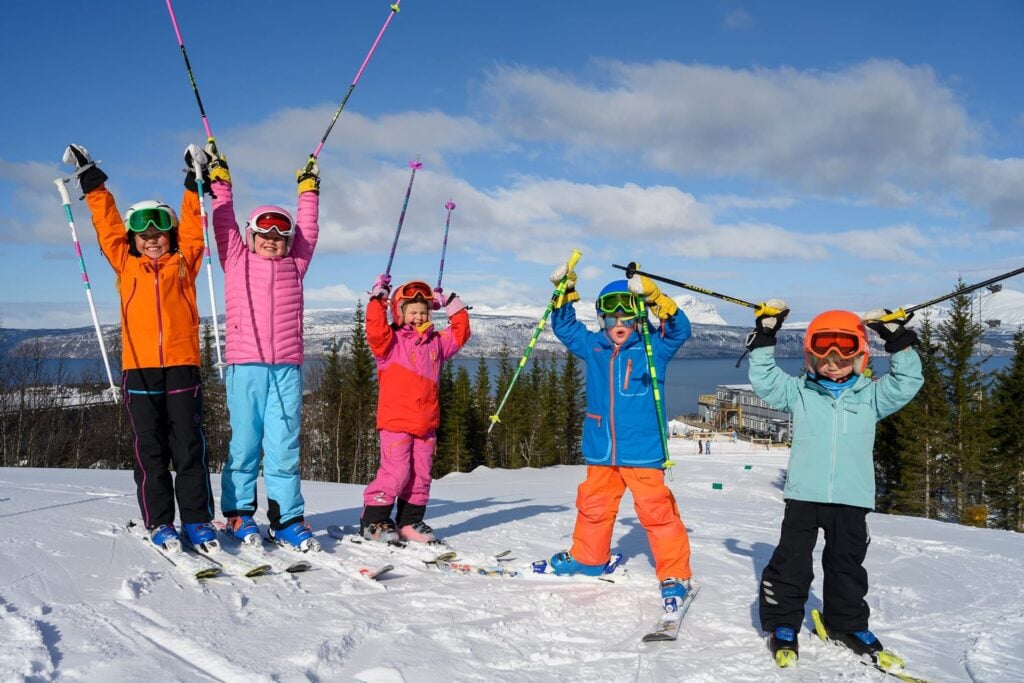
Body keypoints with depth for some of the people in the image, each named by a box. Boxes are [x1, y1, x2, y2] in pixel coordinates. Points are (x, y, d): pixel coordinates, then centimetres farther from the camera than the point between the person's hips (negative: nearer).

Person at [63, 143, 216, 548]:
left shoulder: (183, 263, 13)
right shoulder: (126, 265, 16)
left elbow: (192, 227, 11)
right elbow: (108, 226, 20)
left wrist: (195, 183, 6)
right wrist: (92, 183, 20)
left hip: (182, 364, -1)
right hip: (139, 366, 1)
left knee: (188, 446, -1)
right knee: (149, 448, 2)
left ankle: (197, 519, 4)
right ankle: (159, 522, 7)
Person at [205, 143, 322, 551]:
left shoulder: (294, 265, 17)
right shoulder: (237, 260, 13)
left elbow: (308, 229, 26)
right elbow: (224, 221, 15)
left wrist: (308, 189, 32)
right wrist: (219, 181, 17)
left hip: (287, 367, 1)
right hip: (245, 365, -1)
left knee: (284, 445, 0)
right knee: (244, 442, 2)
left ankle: (288, 518, 5)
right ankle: (238, 512, 15)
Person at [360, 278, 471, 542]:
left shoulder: (436, 342, 16)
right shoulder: (390, 341, -2)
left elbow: (460, 334, 21)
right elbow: (375, 330, -20)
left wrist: (454, 307, 16)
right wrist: (378, 299, -21)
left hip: (426, 423, 6)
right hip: (396, 421, -6)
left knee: (420, 475, 9)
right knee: (395, 472, -10)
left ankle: (410, 521, 20)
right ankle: (373, 520, 3)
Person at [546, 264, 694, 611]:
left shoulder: (652, 347, -3)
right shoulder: (593, 347, 8)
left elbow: (679, 330, -18)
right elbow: (564, 327, 18)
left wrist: (654, 297, -32)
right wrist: (565, 293, 4)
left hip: (642, 450, -5)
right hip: (601, 450, 5)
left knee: (656, 510, -6)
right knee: (593, 505, 17)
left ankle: (675, 574, 6)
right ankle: (587, 558, 38)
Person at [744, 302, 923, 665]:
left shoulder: (870, 395, 6)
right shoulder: (798, 392, 4)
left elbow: (907, 383, 1)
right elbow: (763, 379, -1)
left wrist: (899, 343, -7)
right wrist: (765, 337, -6)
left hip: (851, 499, 1)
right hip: (803, 495, -1)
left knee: (847, 564, 13)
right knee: (791, 561, 2)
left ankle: (847, 622, 30)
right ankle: (782, 622, 15)